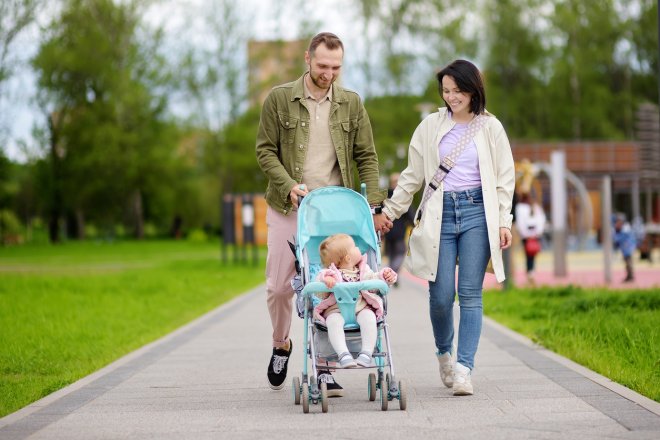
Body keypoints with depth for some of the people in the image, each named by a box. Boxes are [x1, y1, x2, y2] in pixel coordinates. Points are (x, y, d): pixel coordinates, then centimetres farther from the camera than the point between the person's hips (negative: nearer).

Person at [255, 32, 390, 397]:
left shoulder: (351, 104, 5)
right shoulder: (279, 99, -1)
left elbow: (366, 157, 7)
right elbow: (265, 150, 0)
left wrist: (374, 203, -5)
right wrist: (289, 185, -16)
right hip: (288, 209, -1)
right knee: (279, 286, 3)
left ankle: (323, 366, 6)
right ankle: (281, 345, 30)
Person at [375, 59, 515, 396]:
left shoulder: (490, 128, 8)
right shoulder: (430, 126, 10)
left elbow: (504, 178, 7)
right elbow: (412, 176, 15)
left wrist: (504, 222, -2)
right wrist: (389, 210, 11)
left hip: (477, 213, -1)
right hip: (439, 214, 1)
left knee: (470, 294, -7)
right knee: (441, 295, -5)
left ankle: (464, 368, -7)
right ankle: (444, 353, 22)